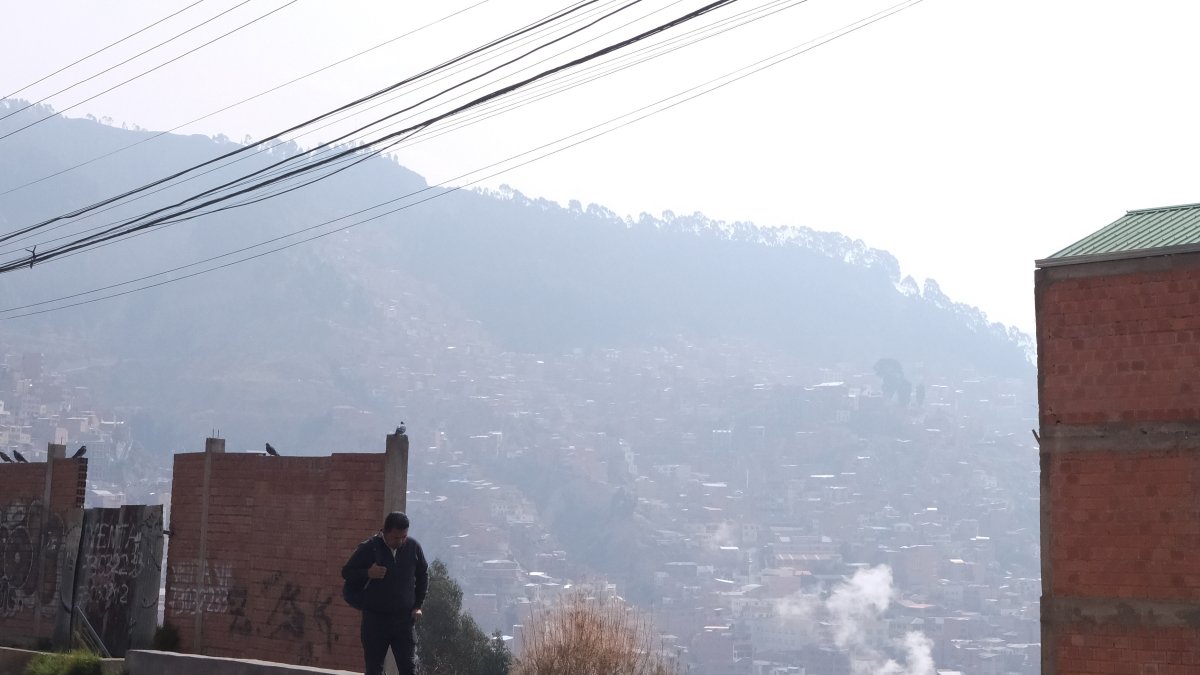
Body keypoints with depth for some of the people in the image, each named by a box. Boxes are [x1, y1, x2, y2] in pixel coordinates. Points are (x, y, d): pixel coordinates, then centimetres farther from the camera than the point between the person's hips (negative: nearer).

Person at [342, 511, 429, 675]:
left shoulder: (413, 547, -1)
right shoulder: (369, 548, -8)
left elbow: (423, 575, 13)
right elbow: (346, 572, 1)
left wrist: (418, 605, 6)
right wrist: (368, 573, -18)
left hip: (404, 619, 1)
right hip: (374, 619, -1)